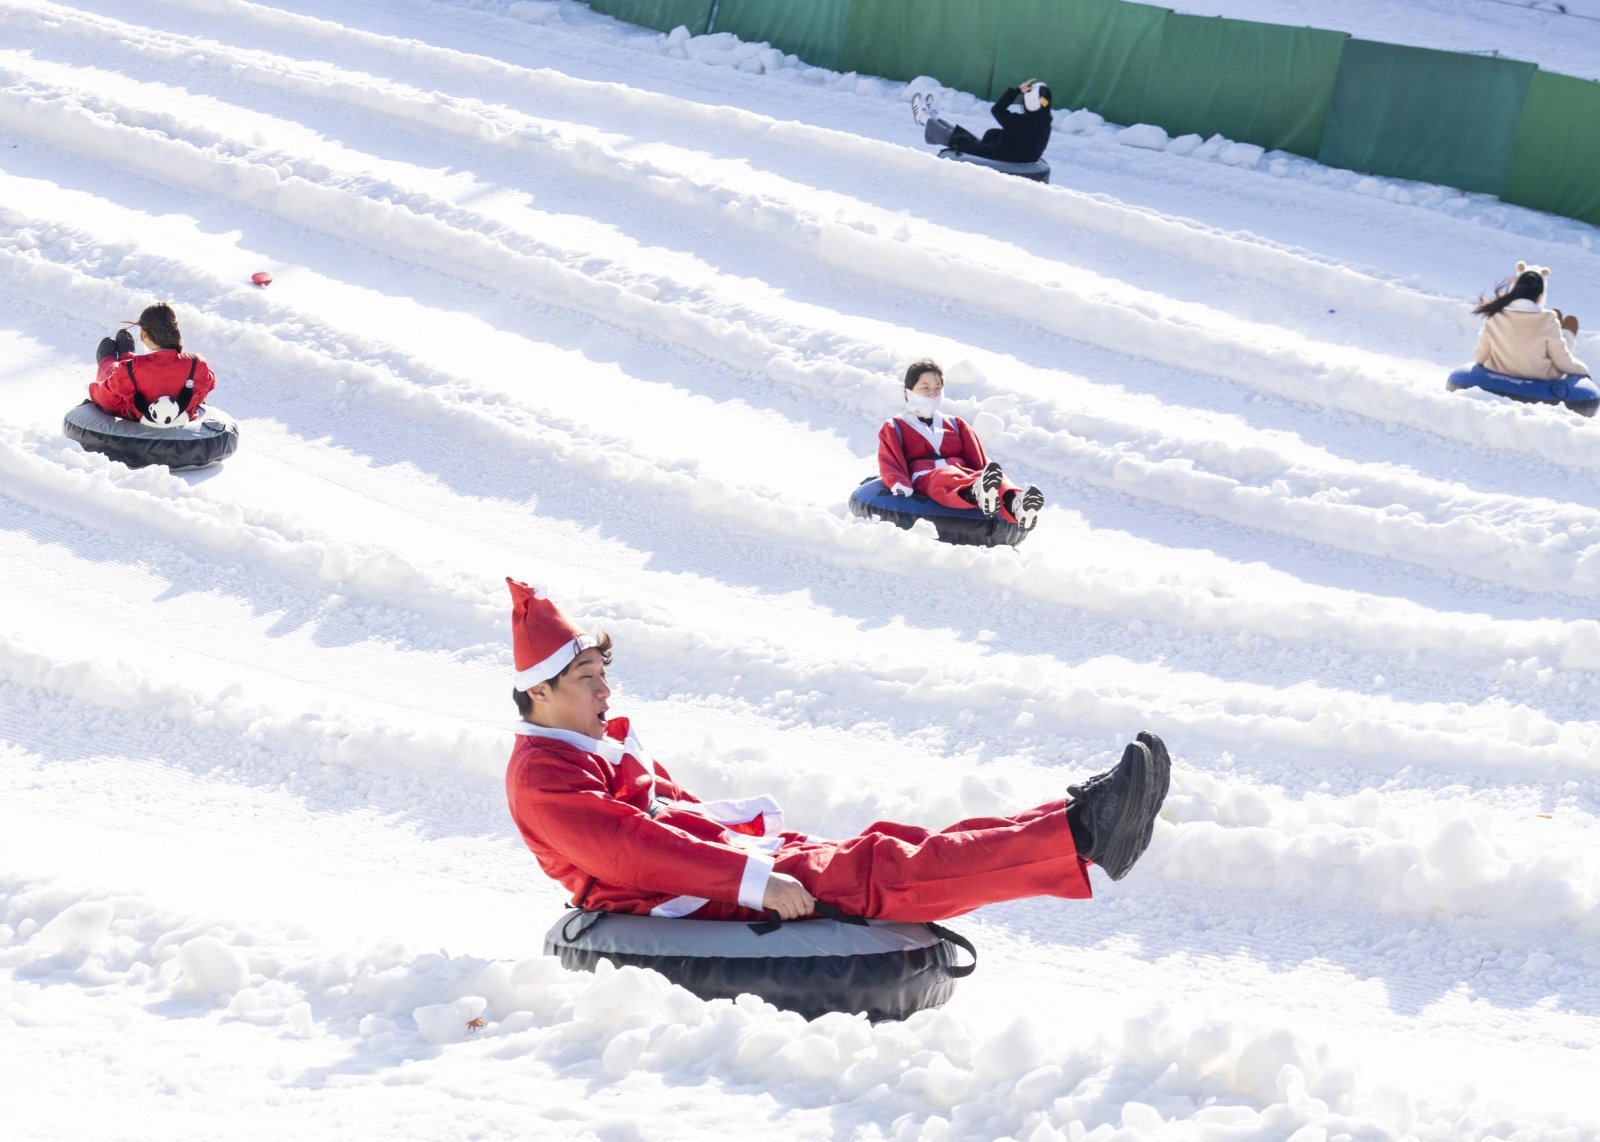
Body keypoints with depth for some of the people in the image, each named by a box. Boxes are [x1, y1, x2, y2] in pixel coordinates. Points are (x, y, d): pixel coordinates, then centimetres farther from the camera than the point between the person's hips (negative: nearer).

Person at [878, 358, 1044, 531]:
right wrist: (899, 486, -15)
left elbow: (978, 459, 22)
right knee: (947, 477, -42)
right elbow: (889, 463, 8)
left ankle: (1014, 503, -67)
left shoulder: (956, 425, 35)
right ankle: (976, 491, -77)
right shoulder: (894, 428, 25)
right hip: (925, 477, -4)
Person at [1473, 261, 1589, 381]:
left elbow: (1480, 356, -8)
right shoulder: (1547, 320, -29)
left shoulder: (1495, 317, -21)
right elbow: (1563, 362, -17)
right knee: (1571, 320, 25)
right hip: (1542, 378, -3)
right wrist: (1583, 369, 4)